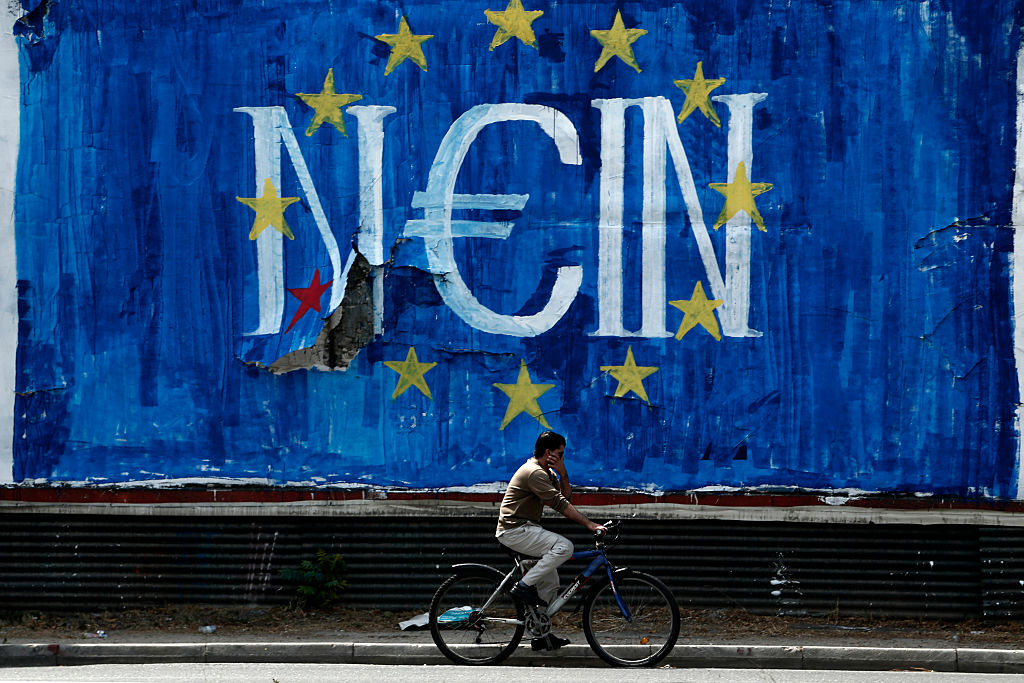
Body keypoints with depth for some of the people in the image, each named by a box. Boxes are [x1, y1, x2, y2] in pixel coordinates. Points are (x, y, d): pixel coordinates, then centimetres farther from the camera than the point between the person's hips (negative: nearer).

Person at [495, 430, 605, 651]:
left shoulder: (546, 472, 16)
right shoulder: (534, 472, -18)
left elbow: (566, 496, 13)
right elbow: (560, 505, -23)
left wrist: (562, 473, -3)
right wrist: (590, 524, -24)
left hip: (526, 529, 11)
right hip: (515, 530, -11)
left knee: (550, 583, 9)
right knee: (564, 546, -27)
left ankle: (541, 635, 14)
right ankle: (524, 586, -19)